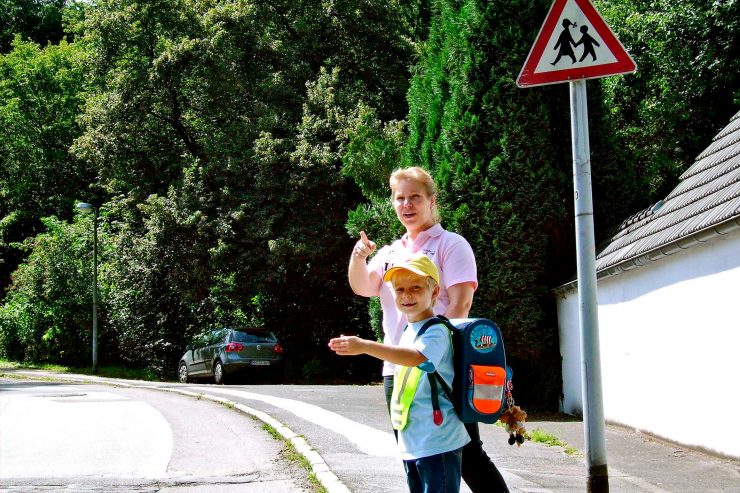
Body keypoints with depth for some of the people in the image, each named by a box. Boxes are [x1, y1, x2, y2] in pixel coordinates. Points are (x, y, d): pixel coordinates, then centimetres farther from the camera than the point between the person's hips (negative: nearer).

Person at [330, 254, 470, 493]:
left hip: (437, 443, -9)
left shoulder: (436, 331, -16)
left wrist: (365, 346, -41)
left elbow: (416, 357, -35)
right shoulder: (408, 332, 13)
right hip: (412, 442, 9)